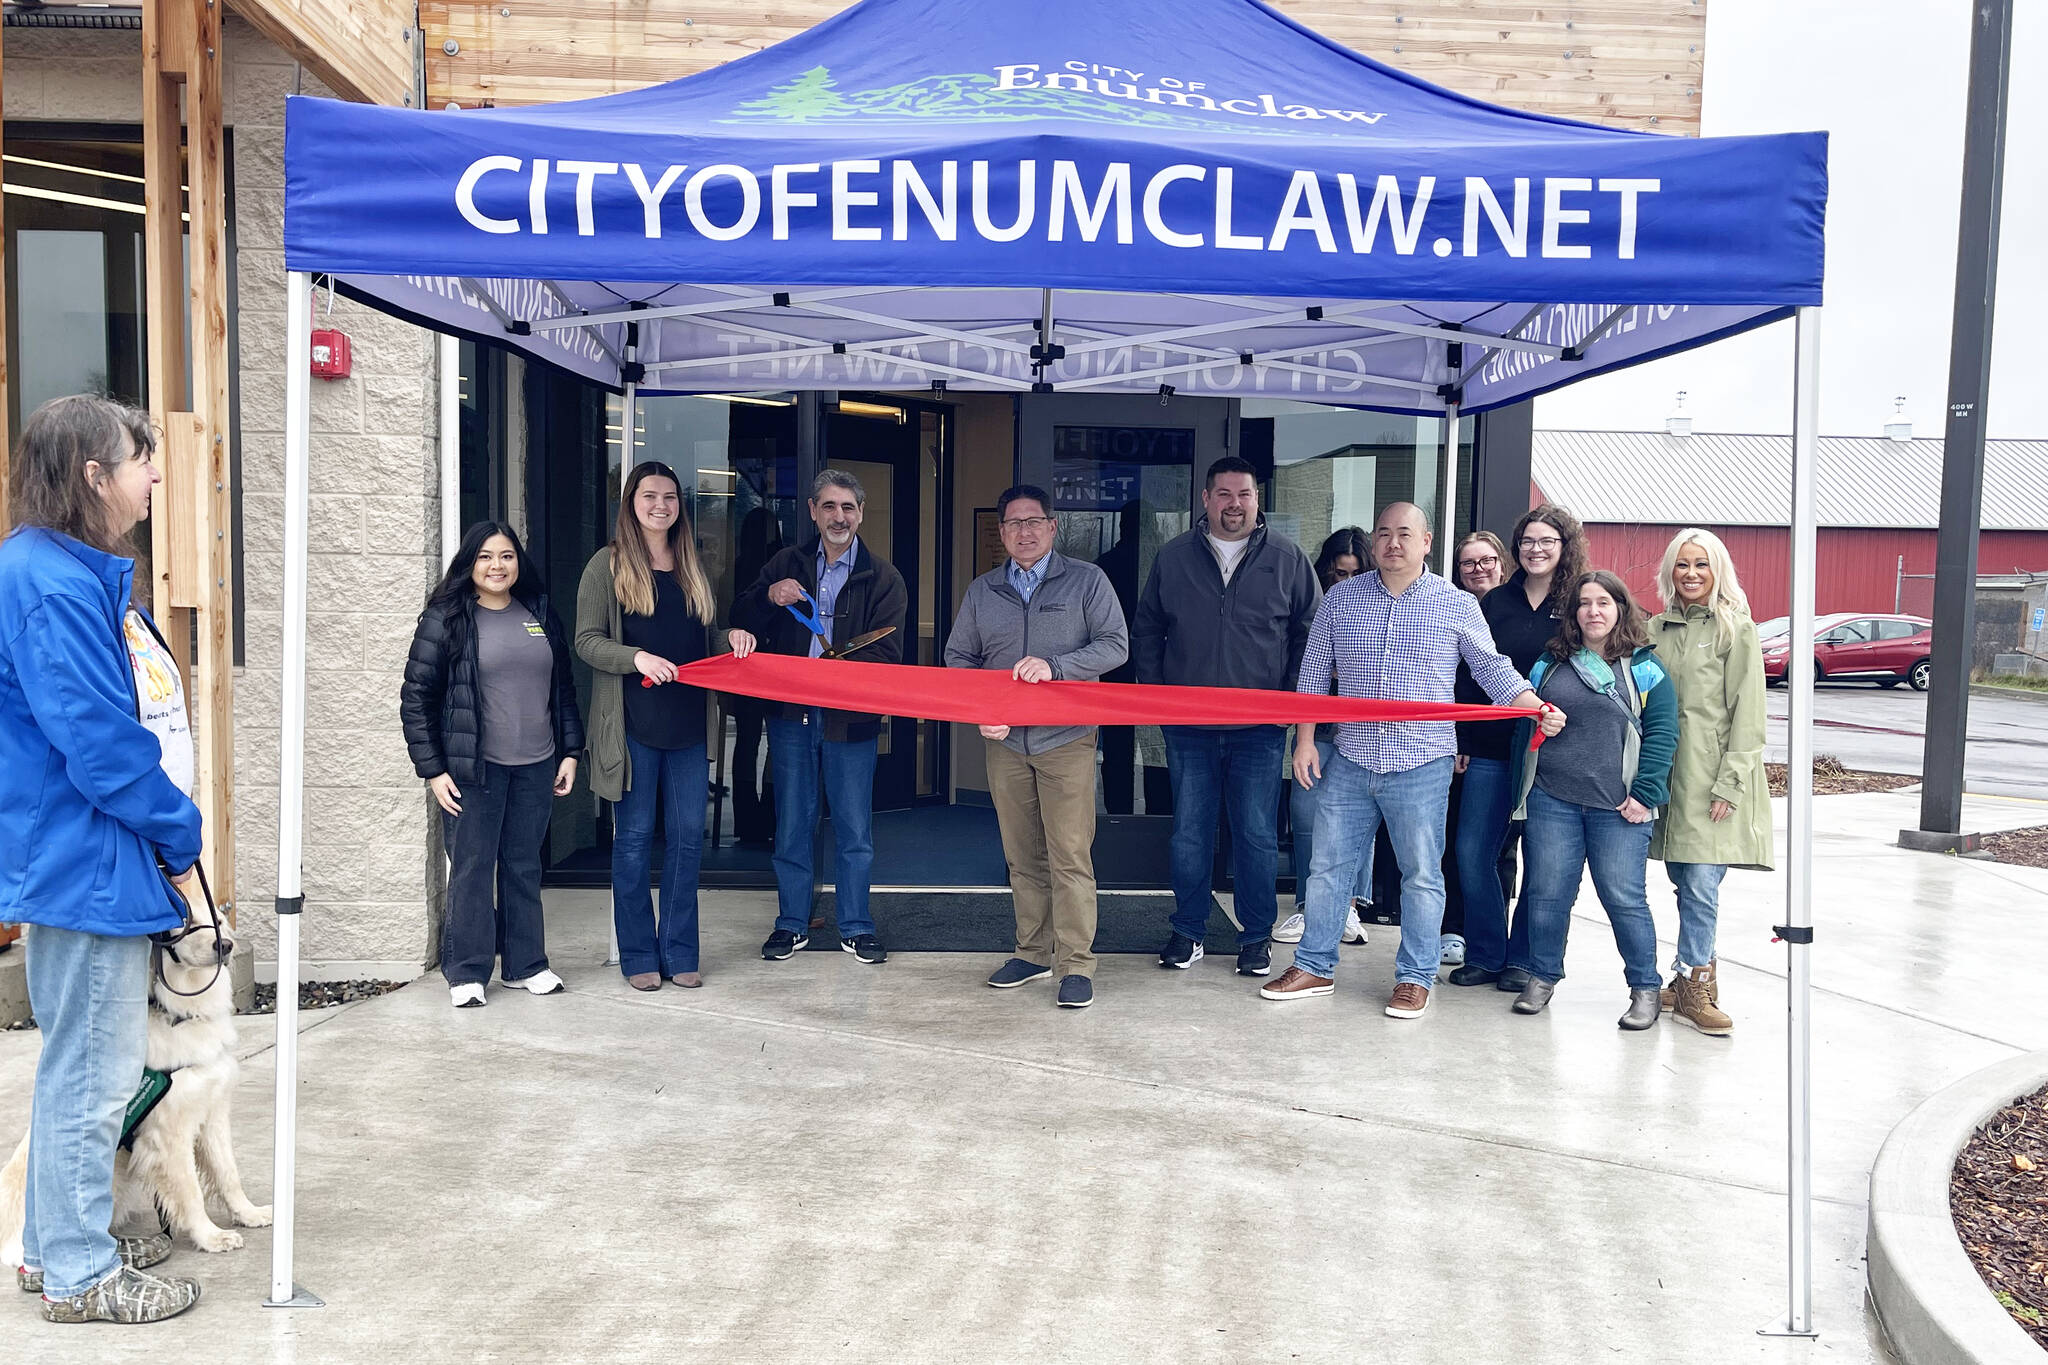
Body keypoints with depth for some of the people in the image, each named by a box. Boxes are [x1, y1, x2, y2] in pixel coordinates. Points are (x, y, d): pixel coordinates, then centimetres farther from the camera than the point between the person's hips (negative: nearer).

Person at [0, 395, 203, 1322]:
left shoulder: (85, 575, 13)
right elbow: (97, 741, -24)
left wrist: (167, 830, 11)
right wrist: (179, 830, -12)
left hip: (100, 860, 11)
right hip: (87, 863, -11)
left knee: (82, 1061, 20)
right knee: (93, 1070, 1)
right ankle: (78, 1273, 16)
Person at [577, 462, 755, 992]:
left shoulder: (693, 566, 15)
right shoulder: (608, 564, -1)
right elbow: (587, 640, -5)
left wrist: (733, 636, 0)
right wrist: (637, 657, -22)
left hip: (689, 724, 4)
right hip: (633, 724, -4)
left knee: (688, 838, 6)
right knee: (634, 839, 3)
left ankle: (679, 952, 17)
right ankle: (638, 955, 14)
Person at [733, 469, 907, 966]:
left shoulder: (882, 577, 0)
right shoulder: (786, 564, 8)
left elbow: (884, 654, -9)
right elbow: (742, 625, 8)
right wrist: (768, 596, -13)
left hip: (851, 718, -2)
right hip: (789, 714, 2)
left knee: (855, 830, 6)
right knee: (792, 826, 11)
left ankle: (856, 928, 20)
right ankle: (792, 924, 24)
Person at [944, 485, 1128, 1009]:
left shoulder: (1087, 580, 3)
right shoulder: (981, 590, 12)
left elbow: (1115, 645, -5)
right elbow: (958, 658, 15)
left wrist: (1055, 665, -18)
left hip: (1067, 739, -4)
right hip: (1004, 740, 4)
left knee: (1069, 854, -7)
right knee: (1022, 856, 9)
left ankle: (1076, 964, 0)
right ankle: (1033, 952, 20)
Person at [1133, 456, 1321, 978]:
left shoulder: (1287, 558, 3)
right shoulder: (1172, 557, 6)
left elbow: (1311, 633, 7)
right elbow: (1145, 631, 13)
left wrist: (1292, 698, -1)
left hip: (1260, 727, -1)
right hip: (1188, 725, 1)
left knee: (1257, 835, 3)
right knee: (1189, 833, 8)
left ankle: (1257, 936, 17)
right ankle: (1188, 931, 20)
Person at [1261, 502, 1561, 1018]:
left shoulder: (1457, 605, 1)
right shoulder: (1341, 598, 6)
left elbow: (1494, 670, 4)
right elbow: (1313, 671, 10)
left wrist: (1538, 709, -11)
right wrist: (1305, 740, 5)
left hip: (1422, 765, -2)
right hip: (1350, 761, 2)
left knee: (1422, 875, 5)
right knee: (1328, 865, 8)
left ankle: (1415, 977, 18)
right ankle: (1315, 967, 20)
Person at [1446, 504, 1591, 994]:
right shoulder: (1496, 602, 10)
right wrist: (1463, 741, 8)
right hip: (1490, 750, 3)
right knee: (1473, 854, 1)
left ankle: (1524, 959, 18)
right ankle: (1484, 955, 14)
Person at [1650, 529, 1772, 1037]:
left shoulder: (1736, 628, -1)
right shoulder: (1658, 629, 13)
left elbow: (1747, 713, -5)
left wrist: (1729, 783, -13)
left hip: (1713, 778, -4)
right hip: (1667, 772, 5)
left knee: (1701, 885, -10)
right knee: (1684, 883, 8)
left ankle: (1691, 985, -2)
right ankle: (1696, 977, 18)